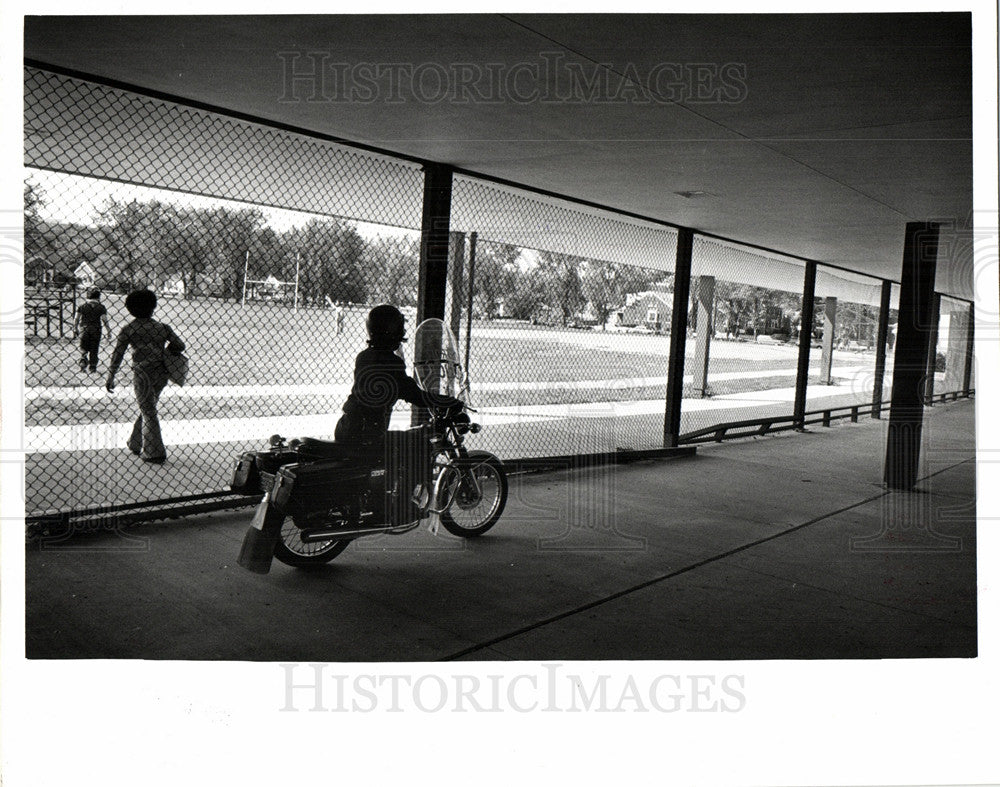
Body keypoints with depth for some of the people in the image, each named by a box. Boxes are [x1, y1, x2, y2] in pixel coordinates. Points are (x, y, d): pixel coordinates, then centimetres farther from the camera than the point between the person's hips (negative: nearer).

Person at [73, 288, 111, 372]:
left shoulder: (83, 306, 2)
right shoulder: (101, 307, -3)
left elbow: (76, 319, 4)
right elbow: (105, 320, -7)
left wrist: (75, 328, 17)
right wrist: (108, 331, -1)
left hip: (84, 330, 1)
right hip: (96, 330, -1)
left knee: (83, 349, 10)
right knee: (94, 350, 8)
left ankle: (82, 365, -9)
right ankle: (92, 367, 10)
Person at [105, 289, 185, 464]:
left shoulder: (128, 330, -1)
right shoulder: (162, 327, 6)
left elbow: (117, 355, -2)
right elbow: (179, 346, 5)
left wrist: (110, 378, 4)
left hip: (143, 373, -4)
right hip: (161, 374, 4)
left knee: (148, 412, 5)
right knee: (147, 409, 20)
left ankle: (154, 453, 9)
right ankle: (136, 445, 31)